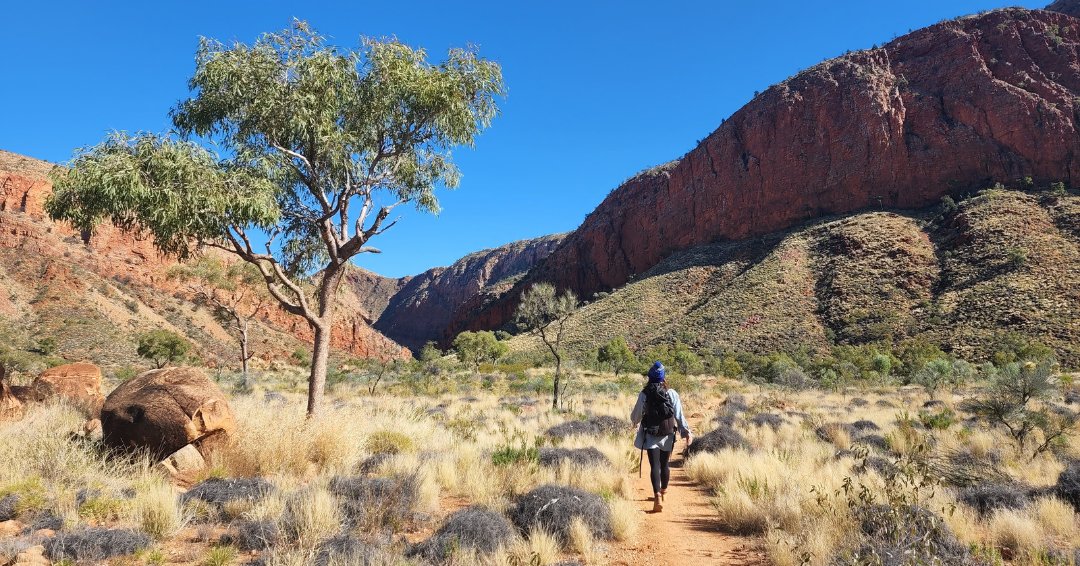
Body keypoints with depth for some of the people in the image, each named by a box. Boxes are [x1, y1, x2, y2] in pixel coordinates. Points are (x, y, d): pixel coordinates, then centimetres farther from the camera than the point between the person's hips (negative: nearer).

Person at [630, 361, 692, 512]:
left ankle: (657, 496, -21)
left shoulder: (644, 394, -7)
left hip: (651, 436, -2)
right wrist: (687, 432, 1)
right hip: (667, 435, 2)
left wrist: (635, 421, 24)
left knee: (655, 466, -5)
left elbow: (636, 415, 2)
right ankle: (663, 491, 38)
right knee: (664, 464, 19)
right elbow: (679, 415, -5)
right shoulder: (672, 393, -4)